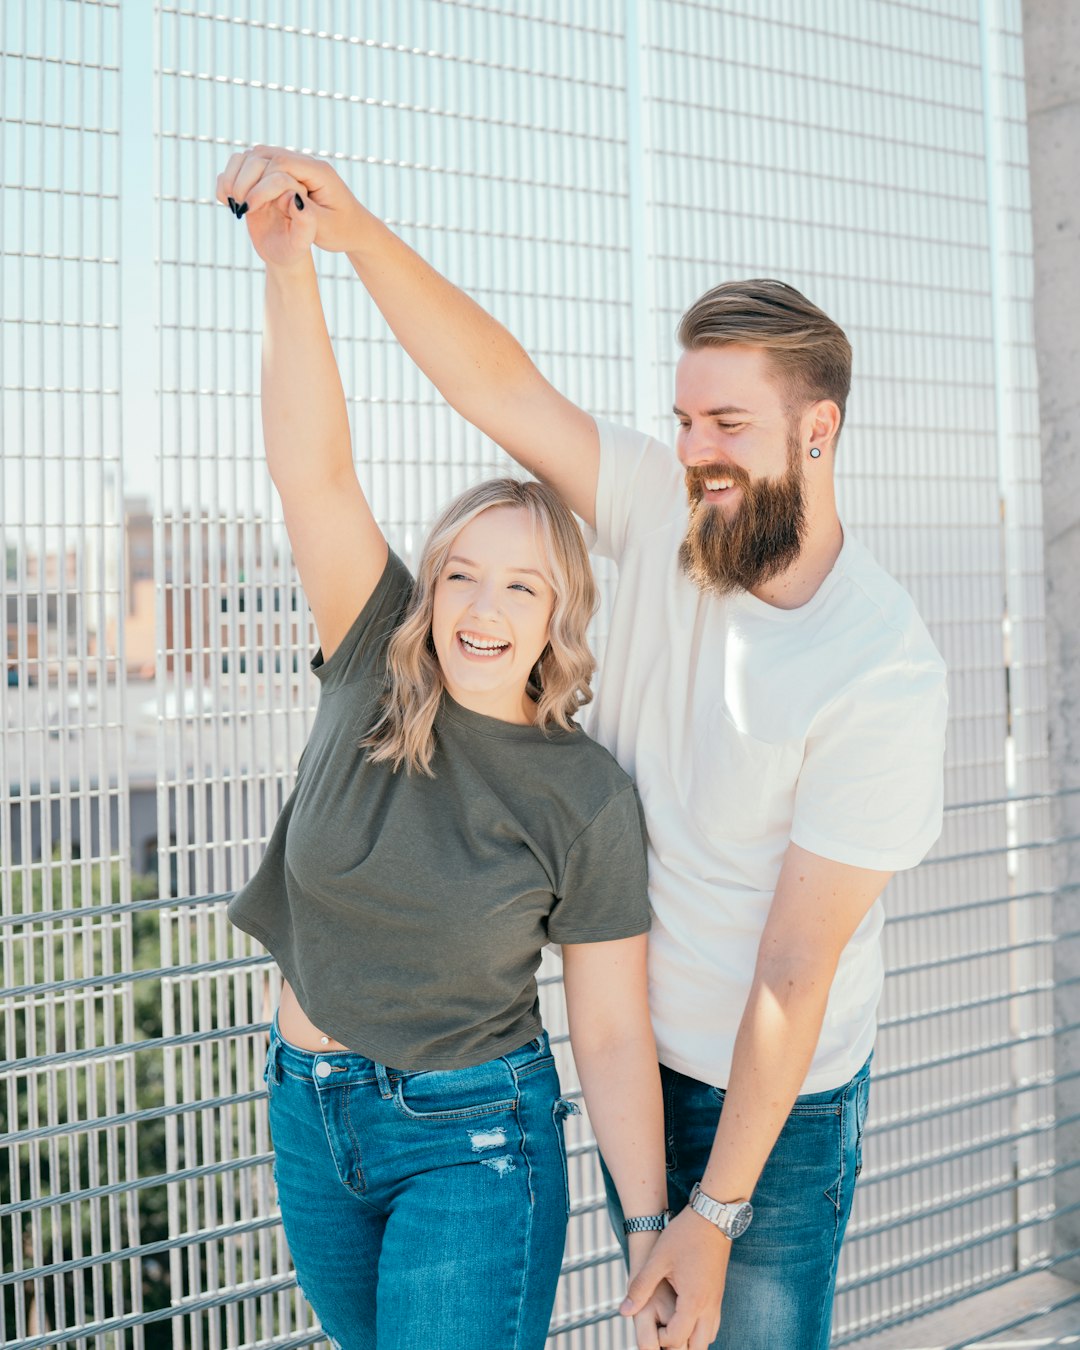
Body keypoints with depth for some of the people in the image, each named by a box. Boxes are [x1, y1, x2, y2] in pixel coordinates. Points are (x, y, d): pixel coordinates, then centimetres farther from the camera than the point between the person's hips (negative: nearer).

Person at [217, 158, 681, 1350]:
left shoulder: (587, 801, -15)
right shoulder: (374, 673, -9)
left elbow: (612, 1034, -11)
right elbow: (311, 468, -20)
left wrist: (649, 1233, -16)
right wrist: (289, 267, -31)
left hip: (473, 1139, -4)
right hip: (309, 1119, 4)